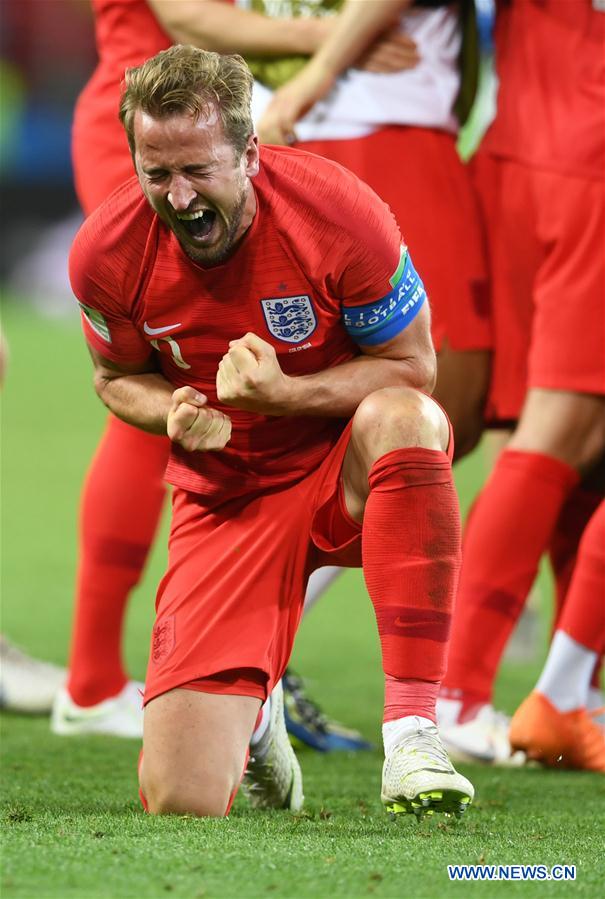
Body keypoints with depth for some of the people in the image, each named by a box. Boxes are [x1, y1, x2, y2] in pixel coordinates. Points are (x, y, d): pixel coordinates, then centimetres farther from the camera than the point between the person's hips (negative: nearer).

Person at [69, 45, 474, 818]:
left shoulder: (338, 212, -21)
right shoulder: (106, 253, -12)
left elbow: (411, 368, -10)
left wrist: (284, 395, -27)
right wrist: (174, 414, -17)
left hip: (346, 471, -1)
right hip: (224, 495, 1)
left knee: (403, 420, -41)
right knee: (181, 799, -15)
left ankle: (411, 730, -32)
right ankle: (253, 712, 27)